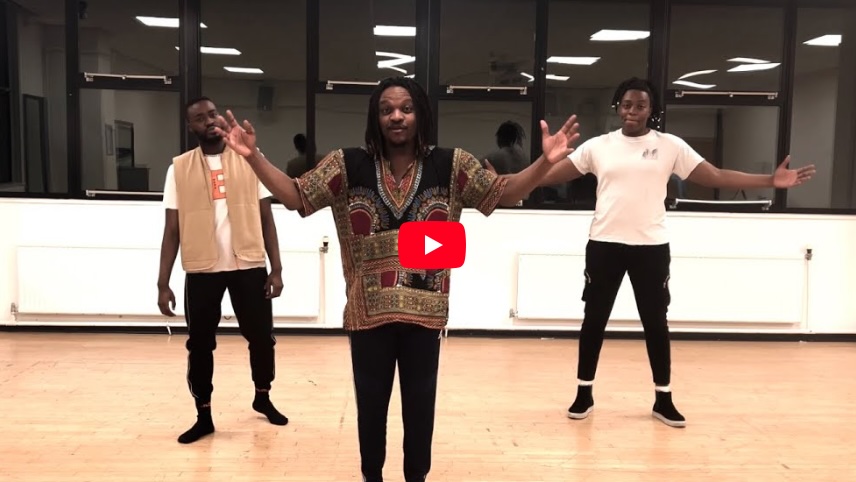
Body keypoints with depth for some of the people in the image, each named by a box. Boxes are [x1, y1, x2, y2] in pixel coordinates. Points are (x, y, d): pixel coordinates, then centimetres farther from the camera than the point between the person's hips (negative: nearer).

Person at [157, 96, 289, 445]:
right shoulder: (179, 168, 3)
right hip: (201, 269, 0)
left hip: (249, 265, 0)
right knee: (200, 344, 7)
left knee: (261, 336, 10)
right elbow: (172, 230, 3)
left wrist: (276, 268, -2)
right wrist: (163, 284, -1)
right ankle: (204, 416, 24)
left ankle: (263, 398, 34)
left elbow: (266, 218, 4)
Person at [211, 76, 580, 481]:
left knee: (420, 402, 16)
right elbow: (295, 195, -2)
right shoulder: (348, 165, -1)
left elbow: (504, 192, -1)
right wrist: (253, 156, -15)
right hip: (368, 311, 0)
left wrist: (545, 162, -16)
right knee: (370, 402, 16)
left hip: (424, 311, 0)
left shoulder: (451, 166, -1)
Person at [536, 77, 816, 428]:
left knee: (655, 322, 7)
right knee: (594, 319, 7)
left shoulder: (670, 146, 3)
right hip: (604, 245, 0)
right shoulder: (598, 146, 4)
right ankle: (584, 394, 21)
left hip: (651, 246, 0)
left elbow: (716, 177, 1)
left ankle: (663, 399, 22)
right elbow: (556, 174, 3)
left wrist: (771, 180, -7)